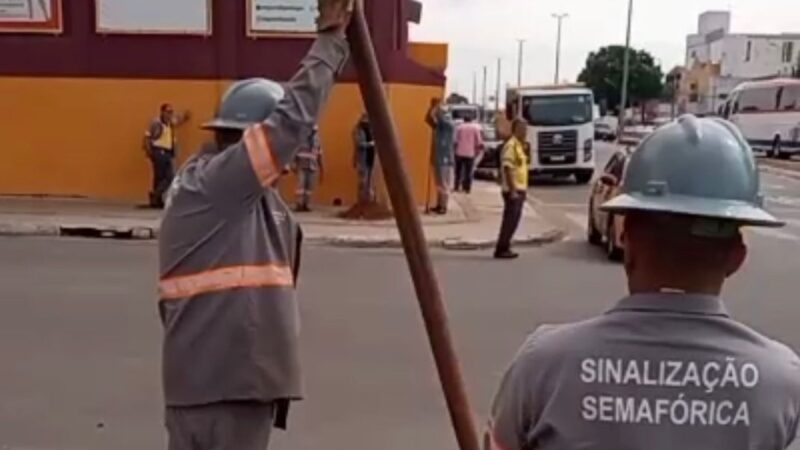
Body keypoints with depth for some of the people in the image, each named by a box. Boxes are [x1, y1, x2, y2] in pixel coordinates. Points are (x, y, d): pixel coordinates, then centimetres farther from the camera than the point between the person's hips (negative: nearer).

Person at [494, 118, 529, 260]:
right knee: (510, 220, -6)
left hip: (519, 190, 9)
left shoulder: (519, 145, 15)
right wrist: (512, 190, -24)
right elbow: (507, 169, -21)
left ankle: (504, 248, 17)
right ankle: (501, 249, 0)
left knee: (513, 221, 11)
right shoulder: (511, 145, -15)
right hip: (513, 191, -9)